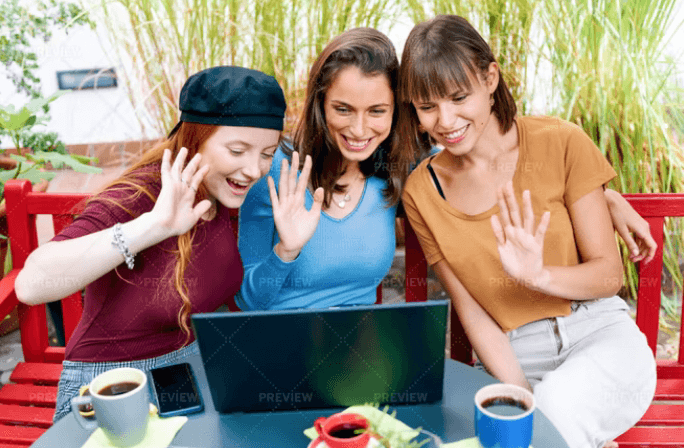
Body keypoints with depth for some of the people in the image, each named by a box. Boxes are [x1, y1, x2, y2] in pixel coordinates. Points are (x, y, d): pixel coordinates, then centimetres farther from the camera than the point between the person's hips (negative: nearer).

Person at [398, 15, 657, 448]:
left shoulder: (561, 143, -10)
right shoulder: (421, 192, -3)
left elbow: (609, 274, -5)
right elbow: (472, 313, -2)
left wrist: (537, 274, -26)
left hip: (601, 336, -1)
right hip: (511, 360, 2)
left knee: (557, 403, -32)